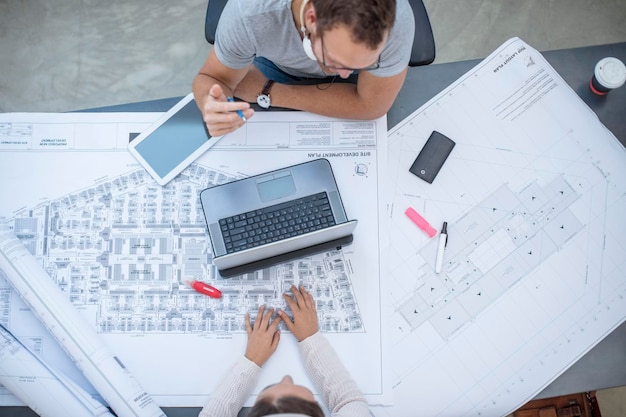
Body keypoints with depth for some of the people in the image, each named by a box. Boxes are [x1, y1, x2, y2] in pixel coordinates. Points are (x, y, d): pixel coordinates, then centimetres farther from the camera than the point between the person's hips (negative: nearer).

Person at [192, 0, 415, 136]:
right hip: (275, 67, 0)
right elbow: (213, 77, -22)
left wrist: (267, 93, -29)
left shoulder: (395, 19, -41)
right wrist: (211, 106, -47)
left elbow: (370, 105, -30)